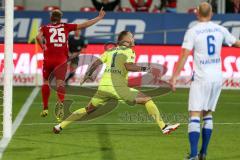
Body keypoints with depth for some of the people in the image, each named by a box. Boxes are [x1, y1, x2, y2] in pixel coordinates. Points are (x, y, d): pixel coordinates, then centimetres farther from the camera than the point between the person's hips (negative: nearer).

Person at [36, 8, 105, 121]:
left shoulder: (45, 28, 9)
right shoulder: (66, 26, 12)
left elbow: (38, 37, -13)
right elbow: (84, 25, 13)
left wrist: (43, 47, 4)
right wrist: (99, 17, 21)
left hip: (48, 59, 0)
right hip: (62, 59, 0)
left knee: (46, 82, 16)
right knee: (60, 82, -5)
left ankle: (45, 108, 19)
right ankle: (60, 103, -34)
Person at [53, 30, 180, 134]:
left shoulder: (110, 51, 21)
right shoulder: (128, 51, 6)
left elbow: (96, 63, 17)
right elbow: (128, 66, -12)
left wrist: (88, 74, 30)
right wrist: (144, 69, -3)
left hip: (103, 86, 6)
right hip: (118, 86, -6)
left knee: (89, 109, 22)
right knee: (147, 100, 2)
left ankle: (60, 126, 17)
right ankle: (163, 127, -9)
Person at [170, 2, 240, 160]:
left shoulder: (192, 31, -6)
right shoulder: (220, 30, 6)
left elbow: (184, 55, -12)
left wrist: (175, 76, -10)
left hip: (201, 77, -4)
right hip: (217, 77, 4)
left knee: (195, 115, -7)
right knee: (208, 114, 15)